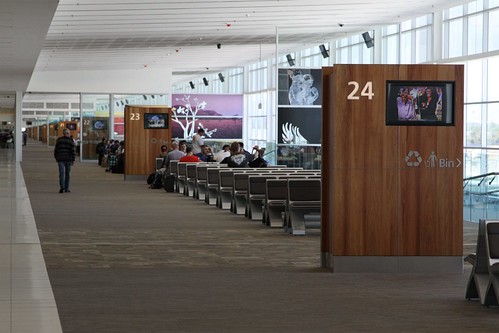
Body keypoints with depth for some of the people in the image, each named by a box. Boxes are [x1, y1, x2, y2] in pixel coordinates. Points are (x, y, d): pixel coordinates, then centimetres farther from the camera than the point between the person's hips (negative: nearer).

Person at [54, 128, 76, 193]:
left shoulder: (59, 140, 4)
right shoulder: (70, 141, -2)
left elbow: (55, 150, 5)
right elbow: (72, 151, -7)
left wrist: (56, 158, 17)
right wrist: (73, 160, -1)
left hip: (60, 159, 1)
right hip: (68, 159, -1)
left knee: (62, 173, -5)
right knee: (68, 174, 9)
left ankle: (62, 186, -24)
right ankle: (67, 188, 11)